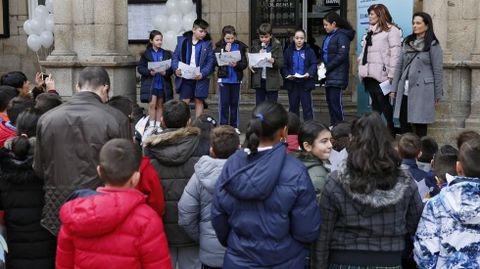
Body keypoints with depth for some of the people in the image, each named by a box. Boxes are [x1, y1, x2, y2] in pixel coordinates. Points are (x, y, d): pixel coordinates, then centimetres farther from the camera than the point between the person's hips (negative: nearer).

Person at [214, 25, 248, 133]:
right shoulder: (219, 46, 1)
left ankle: (234, 126, 16)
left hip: (236, 79, 1)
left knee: (235, 103, 8)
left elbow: (245, 63, -1)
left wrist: (237, 64, -20)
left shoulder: (240, 46, 1)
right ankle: (223, 125, 8)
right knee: (224, 103, 0)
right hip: (224, 79, -1)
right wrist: (226, 51, -16)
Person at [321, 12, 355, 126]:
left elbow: (342, 56, -16)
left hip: (337, 75, -9)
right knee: (329, 100, 10)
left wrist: (327, 67, -16)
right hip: (329, 75, 9)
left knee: (335, 100, -9)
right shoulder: (329, 36, 17)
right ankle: (333, 125, 17)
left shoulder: (342, 36, -9)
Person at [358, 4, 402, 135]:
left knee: (385, 106, -5)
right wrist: (361, 68, 12)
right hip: (370, 75, 8)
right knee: (375, 105, 12)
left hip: (381, 75, -8)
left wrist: (391, 75, -16)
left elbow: (395, 54, -11)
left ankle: (391, 133, 2)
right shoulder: (370, 32, 21)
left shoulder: (391, 30, -4)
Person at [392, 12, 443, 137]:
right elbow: (399, 66, 13)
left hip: (422, 91, -5)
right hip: (404, 91, 5)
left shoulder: (433, 45, -3)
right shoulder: (408, 42, 12)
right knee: (403, 123, 7)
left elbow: (438, 71, -4)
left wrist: (437, 94, -4)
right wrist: (394, 88, 9)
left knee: (420, 125, 0)